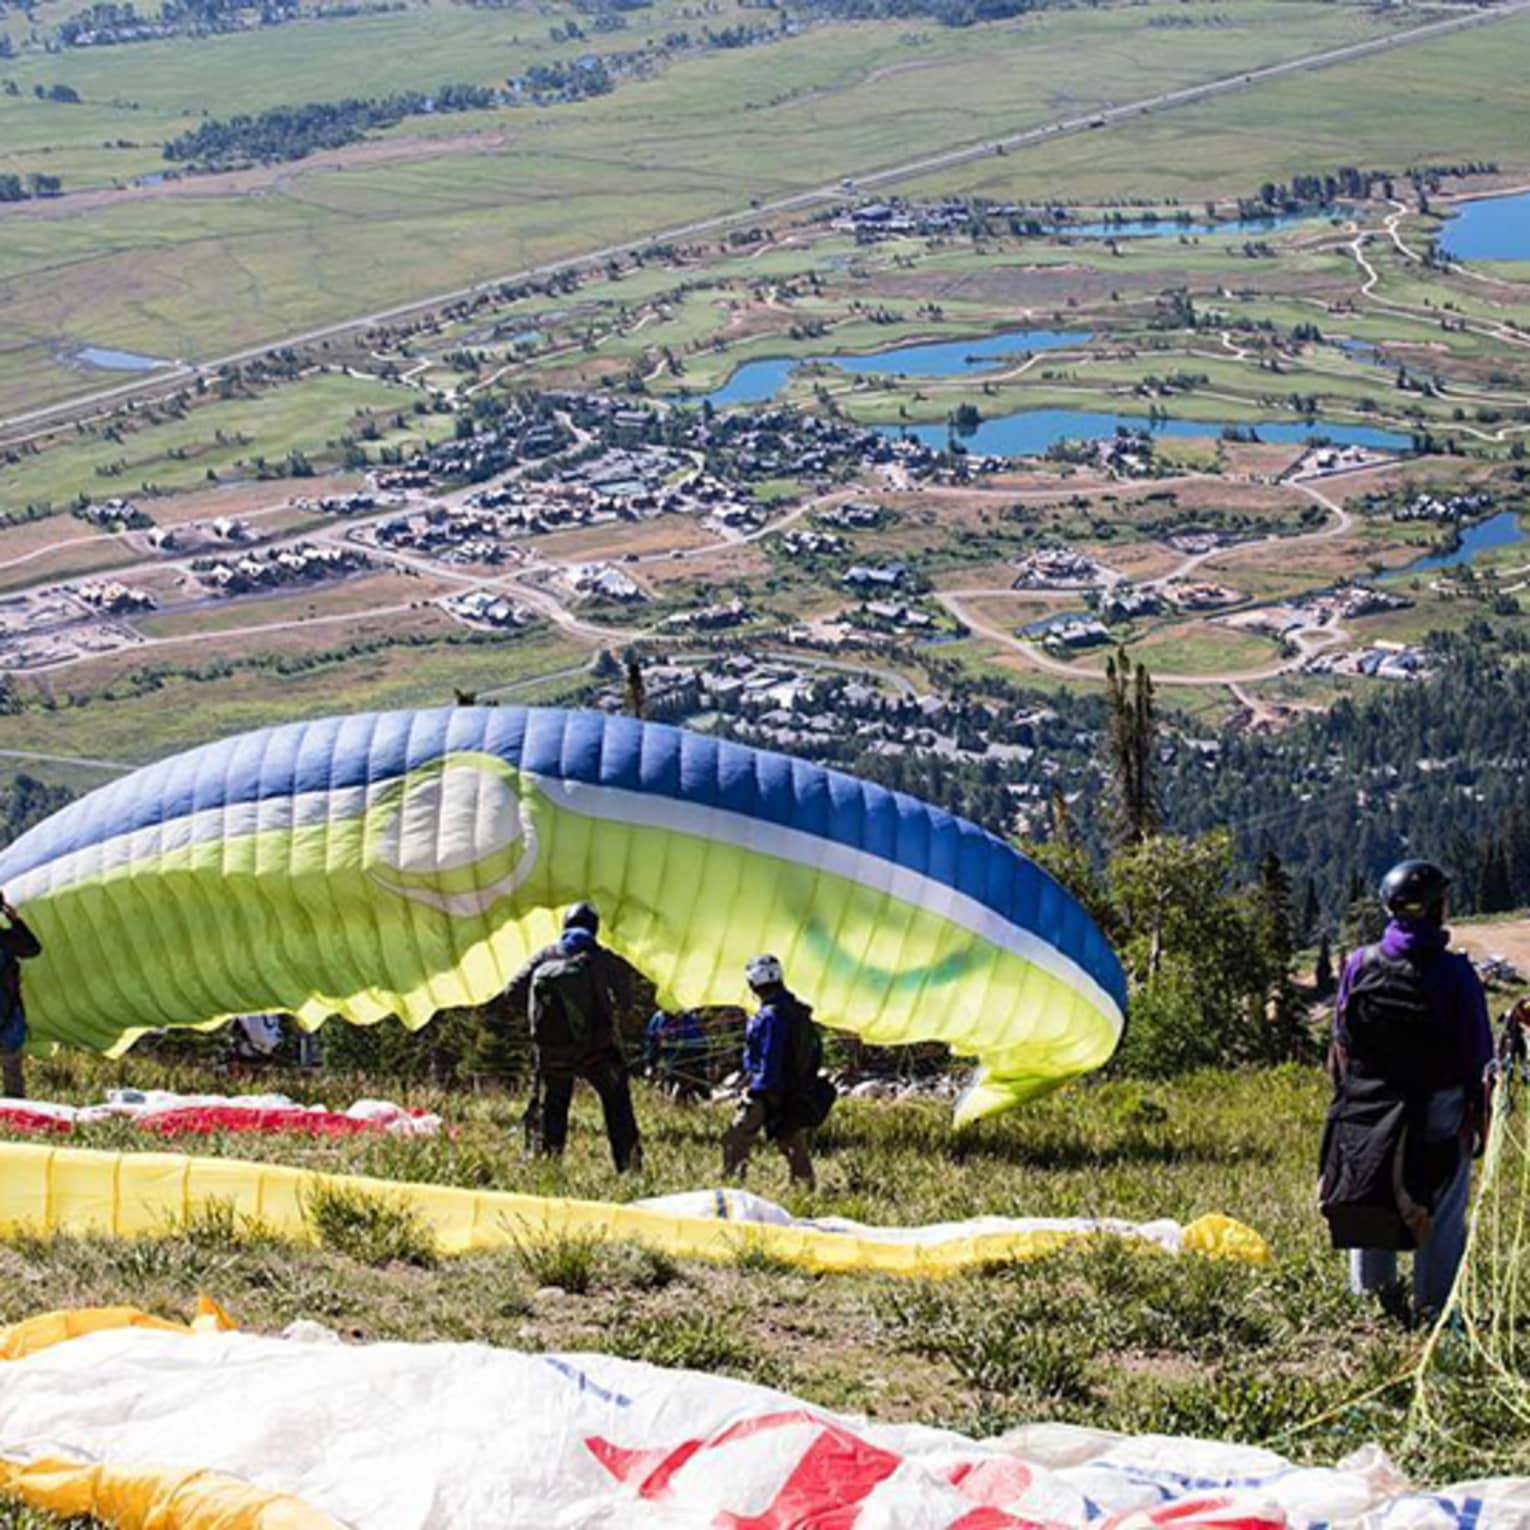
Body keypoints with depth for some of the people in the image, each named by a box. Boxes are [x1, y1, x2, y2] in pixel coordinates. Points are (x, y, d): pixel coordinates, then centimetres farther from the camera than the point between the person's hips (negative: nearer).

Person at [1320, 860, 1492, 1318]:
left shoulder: (1359, 966, -4)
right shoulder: (1454, 973, -13)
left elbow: (1340, 1044, 3)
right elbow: (1477, 1054, -8)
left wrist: (1347, 1097, 14)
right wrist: (1477, 1109, 3)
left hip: (1366, 1111, 3)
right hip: (1439, 1110, -3)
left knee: (1369, 1204, 15)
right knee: (1442, 1216, 7)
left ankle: (1369, 1296, 20)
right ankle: (1435, 1307, 8)